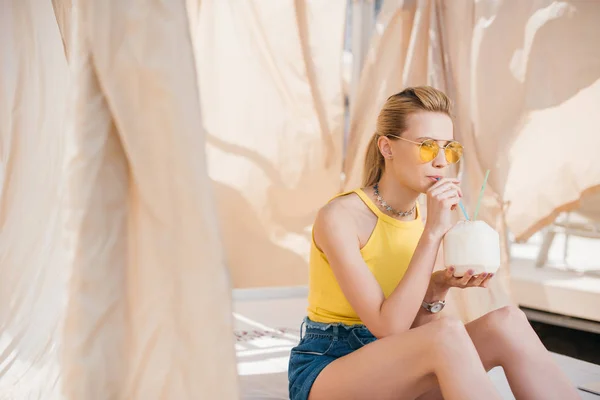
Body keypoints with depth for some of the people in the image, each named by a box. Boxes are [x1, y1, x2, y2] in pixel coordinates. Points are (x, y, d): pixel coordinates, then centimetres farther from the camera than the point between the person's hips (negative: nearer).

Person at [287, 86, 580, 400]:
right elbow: (389, 328, -25)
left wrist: (438, 288, -15)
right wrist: (433, 233, -26)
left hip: (391, 370, 6)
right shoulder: (339, 217, -18)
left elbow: (418, 331, 5)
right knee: (448, 334, -34)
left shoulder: (426, 220, 3)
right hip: (324, 371, -6)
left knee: (506, 322, -19)